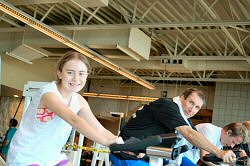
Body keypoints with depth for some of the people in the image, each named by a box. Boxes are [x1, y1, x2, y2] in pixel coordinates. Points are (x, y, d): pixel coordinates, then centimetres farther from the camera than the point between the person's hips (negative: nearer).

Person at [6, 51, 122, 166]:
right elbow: (73, 120, -40)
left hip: (52, 157, 8)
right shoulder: (49, 93, -25)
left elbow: (100, 130, -4)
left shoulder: (80, 101, -2)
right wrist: (106, 141, -49)